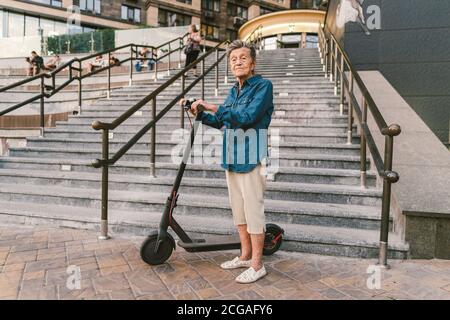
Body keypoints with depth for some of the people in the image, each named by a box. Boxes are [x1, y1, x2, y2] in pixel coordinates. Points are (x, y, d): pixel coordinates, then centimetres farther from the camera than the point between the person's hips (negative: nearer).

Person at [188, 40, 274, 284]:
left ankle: (257, 265, 13)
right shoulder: (234, 90, 14)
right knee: (238, 210, 16)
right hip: (231, 158, 8)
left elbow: (248, 116, -23)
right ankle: (245, 256, 31)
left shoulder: (263, 86, -9)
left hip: (251, 159, -8)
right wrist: (201, 115, 9)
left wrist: (214, 107, -18)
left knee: (253, 211, -1)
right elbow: (222, 122, 22)